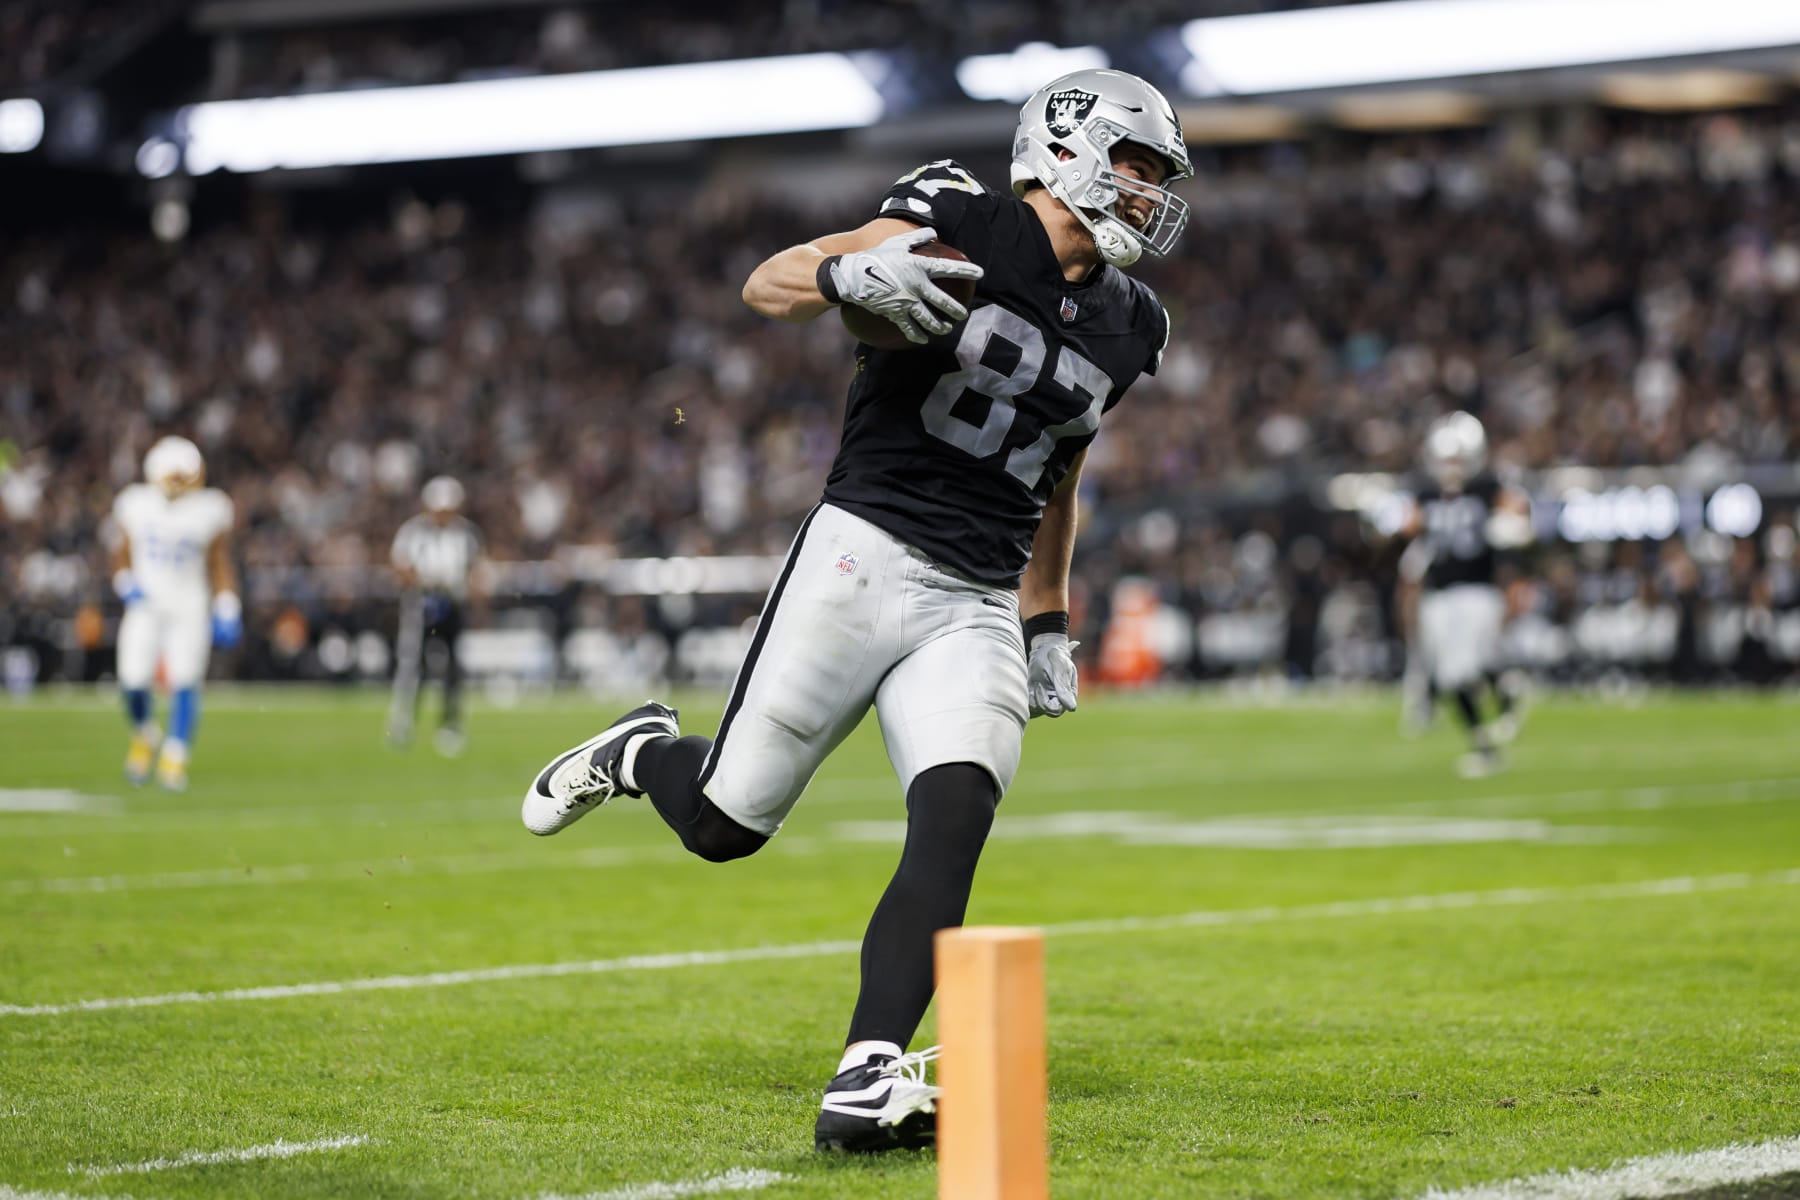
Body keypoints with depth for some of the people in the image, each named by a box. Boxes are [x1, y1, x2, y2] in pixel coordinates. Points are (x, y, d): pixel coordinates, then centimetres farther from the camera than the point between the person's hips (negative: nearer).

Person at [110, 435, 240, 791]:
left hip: (190, 608, -1)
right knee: (134, 680, -9)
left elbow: (221, 564, 4)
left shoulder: (210, 510, -5)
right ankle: (144, 735, 22)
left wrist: (227, 612, 0)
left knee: (184, 681, -11)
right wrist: (125, 583, -6)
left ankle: (175, 758, 0)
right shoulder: (136, 505, -1)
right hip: (145, 605, 1)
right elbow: (123, 552, 12)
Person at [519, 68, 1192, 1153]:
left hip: (978, 608, 5)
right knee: (725, 823, 1)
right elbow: (765, 285, -9)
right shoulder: (965, 226, -5)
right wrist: (852, 274, -31)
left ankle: (867, 1085, -21)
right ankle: (641, 752, 36)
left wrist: (1050, 627, 23)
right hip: (866, 559, -5)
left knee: (953, 830, -18)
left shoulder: (1123, 327, 14)